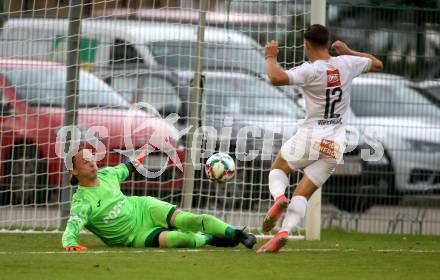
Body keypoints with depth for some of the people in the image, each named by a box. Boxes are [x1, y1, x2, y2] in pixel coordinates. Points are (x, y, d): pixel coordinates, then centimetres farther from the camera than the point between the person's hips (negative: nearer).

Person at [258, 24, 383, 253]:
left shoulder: (310, 71, -14)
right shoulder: (346, 64, 2)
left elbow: (276, 78, -29)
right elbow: (377, 64, 21)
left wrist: (270, 57, -11)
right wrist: (348, 52, 29)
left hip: (310, 137, -4)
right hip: (335, 144, 4)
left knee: (278, 168, 22)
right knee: (303, 193, 6)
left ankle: (279, 197, -10)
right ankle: (284, 232, -15)